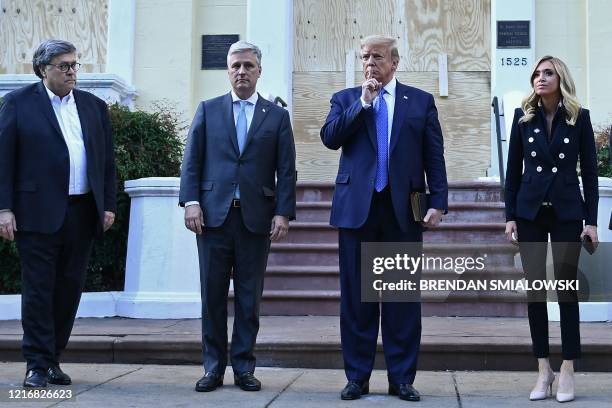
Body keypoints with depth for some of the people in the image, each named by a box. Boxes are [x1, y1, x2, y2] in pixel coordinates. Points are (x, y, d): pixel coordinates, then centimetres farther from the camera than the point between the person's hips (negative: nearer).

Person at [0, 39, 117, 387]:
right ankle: (38, 364, 8)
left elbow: (107, 160, 14)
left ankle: (53, 358, 19)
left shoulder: (95, 106, 14)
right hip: (38, 212, -4)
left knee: (70, 288, 7)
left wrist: (109, 205, 7)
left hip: (82, 213, 4)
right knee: (38, 289, 0)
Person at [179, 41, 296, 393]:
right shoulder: (208, 110, 11)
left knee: (250, 297, 4)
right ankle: (214, 367, 13)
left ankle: (244, 367, 14)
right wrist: (191, 201, -7)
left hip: (257, 217, 0)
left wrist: (283, 213, -5)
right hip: (213, 214, 1)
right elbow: (192, 161, 6)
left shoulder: (277, 116, 9)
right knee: (213, 294, 3)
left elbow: (286, 171, 4)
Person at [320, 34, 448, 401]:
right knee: (356, 296, 5)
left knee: (404, 296, 3)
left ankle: (402, 378, 13)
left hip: (403, 209, 0)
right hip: (357, 207, 1)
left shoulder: (421, 101, 10)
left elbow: (434, 155, 5)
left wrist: (438, 201, -4)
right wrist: (363, 102, -8)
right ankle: (357, 376, 15)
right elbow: (330, 138, -5)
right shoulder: (346, 99, 12)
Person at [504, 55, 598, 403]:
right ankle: (544, 369, 13)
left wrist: (592, 220, -4)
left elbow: (590, 171, 1)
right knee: (535, 289, 3)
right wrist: (510, 215, 0)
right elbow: (513, 169, 5)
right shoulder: (523, 117, 4)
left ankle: (568, 371, 9)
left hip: (567, 213, -2)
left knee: (567, 288, 2)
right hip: (530, 212, 2)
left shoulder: (579, 118, 0)